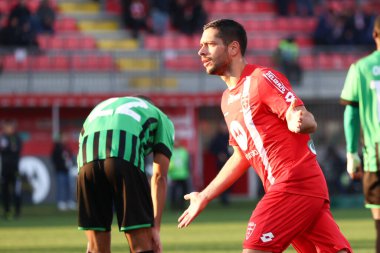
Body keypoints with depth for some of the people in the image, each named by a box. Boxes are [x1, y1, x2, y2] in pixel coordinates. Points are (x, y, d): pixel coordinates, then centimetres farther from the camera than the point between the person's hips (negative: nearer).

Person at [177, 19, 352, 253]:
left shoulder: (262, 79, -7)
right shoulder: (228, 100, 19)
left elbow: (308, 122, -15)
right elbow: (242, 156, 28)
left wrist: (297, 122, -39)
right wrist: (204, 197, 30)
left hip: (294, 185, -8)